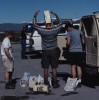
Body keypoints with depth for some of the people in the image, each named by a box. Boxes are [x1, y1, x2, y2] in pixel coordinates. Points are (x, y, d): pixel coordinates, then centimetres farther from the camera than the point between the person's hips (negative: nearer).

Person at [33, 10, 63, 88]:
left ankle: (46, 83, 9)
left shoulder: (42, 31, -7)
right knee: (54, 68, 5)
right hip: (53, 51, 1)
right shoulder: (55, 30, -5)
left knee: (46, 68, 5)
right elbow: (60, 23, 14)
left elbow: (35, 25, 6)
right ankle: (55, 83, 9)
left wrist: (35, 16, 15)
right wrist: (56, 15, 21)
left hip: (45, 52, 0)